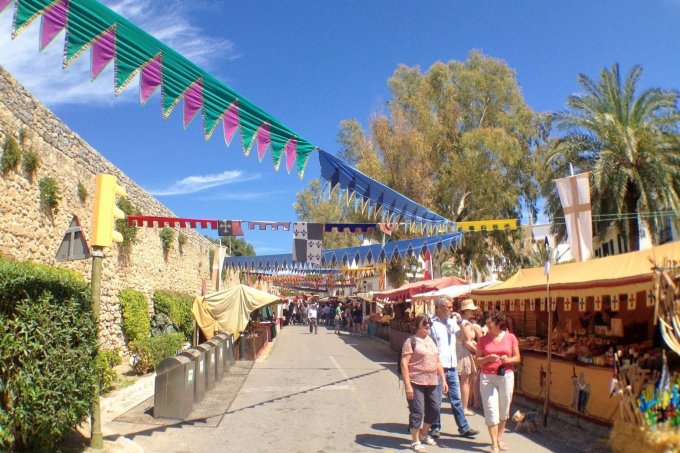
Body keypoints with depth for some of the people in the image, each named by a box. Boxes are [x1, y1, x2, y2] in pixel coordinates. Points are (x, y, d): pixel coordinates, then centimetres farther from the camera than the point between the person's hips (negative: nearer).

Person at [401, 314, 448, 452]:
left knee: (435, 409, 13)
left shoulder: (431, 340, 15)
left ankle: (424, 434, 36)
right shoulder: (411, 341, -8)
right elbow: (404, 363, -14)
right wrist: (407, 385, -19)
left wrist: (443, 379, 15)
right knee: (417, 412, -1)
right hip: (416, 383, -7)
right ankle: (415, 441, 15)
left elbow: (438, 362, 20)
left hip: (431, 383, 7)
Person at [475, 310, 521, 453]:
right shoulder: (483, 339, 0)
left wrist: (508, 359, -15)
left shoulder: (511, 337, 0)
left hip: (506, 376, 1)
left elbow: (517, 358, 6)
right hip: (487, 377, -1)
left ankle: (500, 439, 30)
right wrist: (488, 358, -17)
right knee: (491, 410, -3)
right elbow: (477, 361, 2)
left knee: (504, 410, 11)